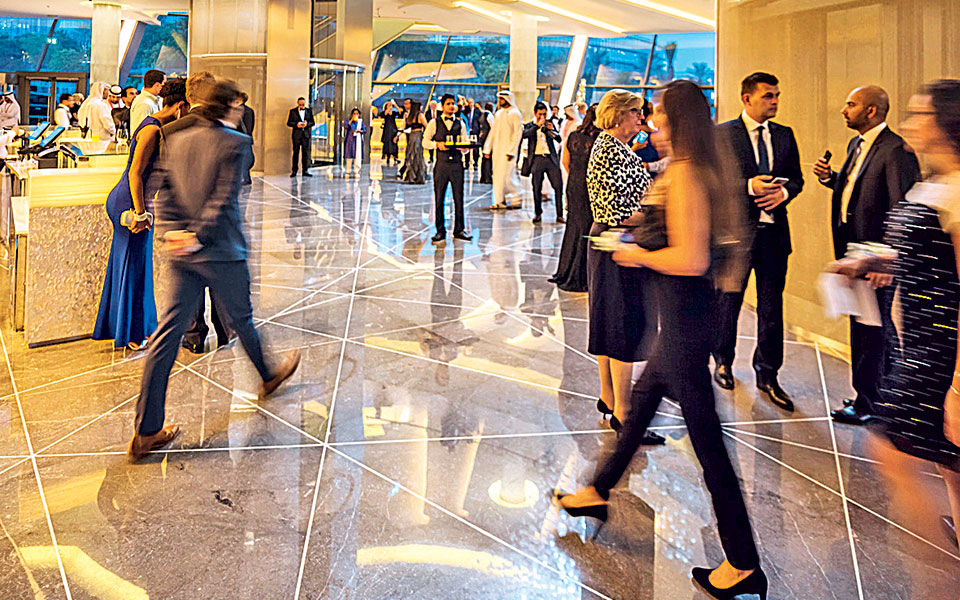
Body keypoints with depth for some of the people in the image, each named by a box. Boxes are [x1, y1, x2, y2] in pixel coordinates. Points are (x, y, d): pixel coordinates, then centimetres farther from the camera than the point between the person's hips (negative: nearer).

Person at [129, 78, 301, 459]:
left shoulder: (177, 140, 9)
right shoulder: (235, 143, -10)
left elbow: (164, 191, 5)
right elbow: (224, 199, -17)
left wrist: (171, 232, 0)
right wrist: (199, 237, -14)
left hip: (181, 252, 6)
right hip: (219, 250, -5)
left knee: (170, 330, 4)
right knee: (241, 318, 17)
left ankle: (146, 431, 5)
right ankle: (268, 376, 45)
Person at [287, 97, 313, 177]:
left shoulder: (309, 111, 11)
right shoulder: (293, 111, 5)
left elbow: (312, 122, 10)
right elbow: (288, 123, 2)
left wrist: (307, 124, -11)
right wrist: (296, 124, -14)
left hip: (306, 134, 2)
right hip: (296, 135, -1)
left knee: (306, 152, -2)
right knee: (295, 152, 1)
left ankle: (306, 171, 1)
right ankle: (294, 171, 6)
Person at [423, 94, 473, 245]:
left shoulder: (461, 123, 12)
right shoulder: (434, 123, 6)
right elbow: (425, 141, 6)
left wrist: (465, 148, -10)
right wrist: (437, 144, -11)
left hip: (457, 165, 1)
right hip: (441, 164, -1)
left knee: (459, 199, 3)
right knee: (439, 200, 1)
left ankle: (459, 230, 12)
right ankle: (440, 232, 9)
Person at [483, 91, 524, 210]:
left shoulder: (515, 114, -6)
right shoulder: (498, 114, 15)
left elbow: (517, 133, -11)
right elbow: (493, 132, 17)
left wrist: (511, 151, -16)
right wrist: (487, 148, 11)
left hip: (508, 150, -7)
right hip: (497, 149, 7)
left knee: (505, 175, -10)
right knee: (497, 175, 4)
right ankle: (500, 201, 8)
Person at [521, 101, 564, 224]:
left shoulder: (549, 124, 15)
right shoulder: (530, 126, 9)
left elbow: (559, 140, 9)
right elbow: (524, 135, -12)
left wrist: (552, 130, -8)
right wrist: (538, 125, -18)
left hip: (551, 158, 1)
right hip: (537, 159, -1)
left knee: (558, 186, -5)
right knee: (537, 188, 2)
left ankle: (559, 215, -2)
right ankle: (538, 214, 15)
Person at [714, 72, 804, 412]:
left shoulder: (785, 135, 10)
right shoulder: (722, 134, -4)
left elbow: (796, 177, 13)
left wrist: (784, 191, -8)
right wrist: (749, 186, -21)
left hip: (774, 230, 4)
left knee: (772, 307, 7)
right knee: (728, 301, 11)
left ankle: (767, 374, 18)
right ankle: (723, 361, 32)